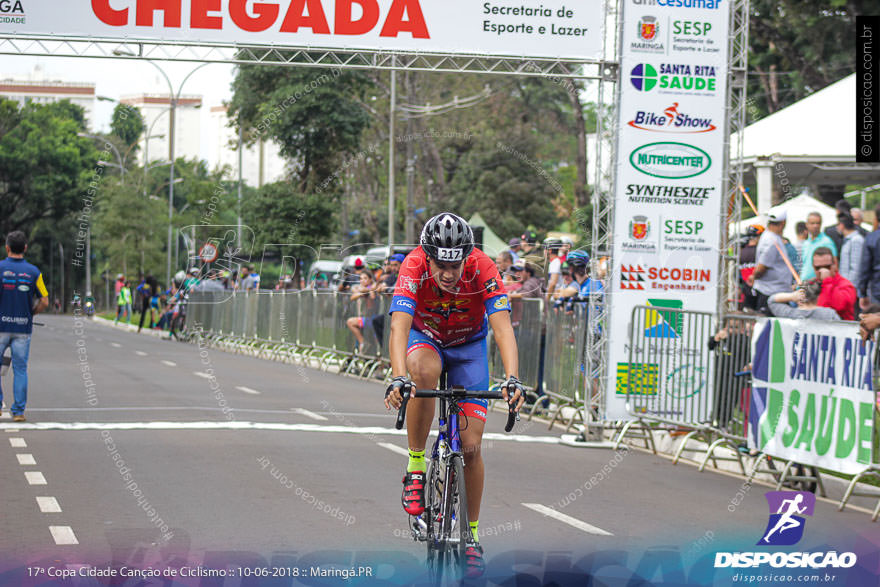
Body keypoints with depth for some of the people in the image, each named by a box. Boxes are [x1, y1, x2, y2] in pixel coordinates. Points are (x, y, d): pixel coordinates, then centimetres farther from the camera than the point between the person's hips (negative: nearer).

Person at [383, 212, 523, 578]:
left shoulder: (482, 269, -32)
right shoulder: (414, 267, -33)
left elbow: (502, 327, -39)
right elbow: (399, 326, -42)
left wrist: (512, 379, -54)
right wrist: (398, 378, -58)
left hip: (469, 345, 1)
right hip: (425, 338, -1)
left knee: (471, 446, -7)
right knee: (424, 372, -38)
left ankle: (471, 534, 11)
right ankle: (415, 467, -21)